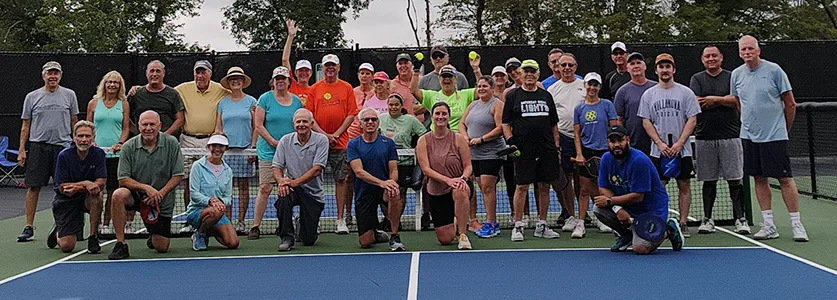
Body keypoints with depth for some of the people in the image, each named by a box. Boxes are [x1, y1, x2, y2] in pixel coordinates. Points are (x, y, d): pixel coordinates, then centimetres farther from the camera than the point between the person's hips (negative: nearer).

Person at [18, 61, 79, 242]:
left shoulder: (69, 95, 7)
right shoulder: (32, 97, 7)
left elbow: (74, 122, 11)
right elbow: (25, 125, 8)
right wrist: (22, 150, 2)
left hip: (63, 146, 0)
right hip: (37, 146, 0)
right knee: (33, 187, 0)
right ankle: (29, 228, 6)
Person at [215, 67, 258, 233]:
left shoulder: (251, 101, 5)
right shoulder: (222, 103, 10)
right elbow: (218, 127, 12)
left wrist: (253, 146, -5)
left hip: (245, 149, -1)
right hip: (226, 149, 2)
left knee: (244, 186, 1)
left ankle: (241, 222, 8)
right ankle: (227, 221, 6)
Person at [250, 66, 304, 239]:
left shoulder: (296, 101, 11)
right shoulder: (265, 98, 1)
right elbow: (258, 126, -3)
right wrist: (274, 142, -11)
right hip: (268, 152, -3)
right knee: (265, 189, -9)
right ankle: (255, 227, -3)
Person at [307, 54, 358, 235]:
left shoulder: (347, 88, 7)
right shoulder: (314, 89, 8)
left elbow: (351, 114, 3)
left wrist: (336, 134, -6)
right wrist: (323, 134, -8)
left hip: (340, 142, 0)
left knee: (341, 179, -1)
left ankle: (340, 219, 4)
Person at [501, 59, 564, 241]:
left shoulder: (546, 96, 14)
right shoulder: (513, 96, 5)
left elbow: (554, 124, 17)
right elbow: (505, 122, 5)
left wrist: (556, 148, 12)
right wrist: (510, 142, -8)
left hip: (547, 150, 4)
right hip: (523, 151, -3)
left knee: (544, 186, 7)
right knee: (522, 186, -5)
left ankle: (541, 226, 17)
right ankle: (518, 226, 3)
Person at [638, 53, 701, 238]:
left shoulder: (685, 92, 3)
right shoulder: (649, 94, 7)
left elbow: (692, 120, -2)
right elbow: (646, 122, 4)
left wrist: (679, 143, -12)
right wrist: (660, 144, -8)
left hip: (682, 150, 0)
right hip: (658, 151, 1)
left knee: (684, 186, 3)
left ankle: (683, 224, 9)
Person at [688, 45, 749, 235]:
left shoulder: (732, 77, 8)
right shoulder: (697, 79, 10)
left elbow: (736, 100, -7)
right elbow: (695, 103, -5)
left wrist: (713, 99, -7)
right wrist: (724, 101, -3)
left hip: (730, 135, -1)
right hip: (704, 137, 1)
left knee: (735, 179, -1)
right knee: (709, 180, 6)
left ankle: (740, 219, 5)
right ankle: (707, 219, 13)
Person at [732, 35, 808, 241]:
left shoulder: (774, 70, -6)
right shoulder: (736, 74, 7)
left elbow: (790, 104, -1)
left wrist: (784, 129, 5)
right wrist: (749, 124, 15)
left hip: (775, 136, -4)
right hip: (749, 137, 5)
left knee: (785, 179, -3)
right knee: (759, 179, 7)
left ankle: (796, 225, 5)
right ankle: (769, 226, 14)